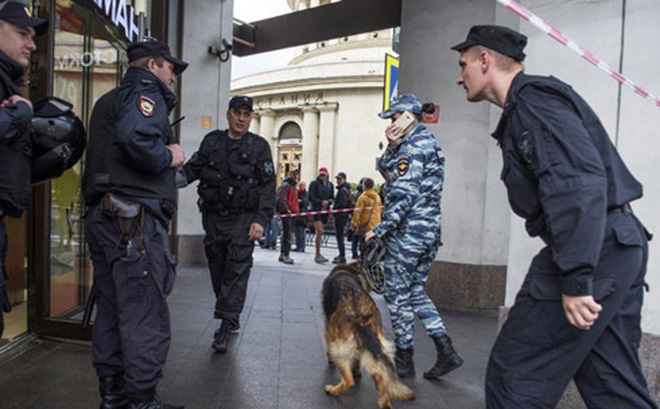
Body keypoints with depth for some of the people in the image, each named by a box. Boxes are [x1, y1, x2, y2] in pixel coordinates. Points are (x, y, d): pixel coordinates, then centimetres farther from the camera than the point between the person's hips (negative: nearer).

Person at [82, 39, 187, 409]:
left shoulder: (109, 100, 25)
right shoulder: (146, 92, -6)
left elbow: (108, 150, 18)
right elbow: (136, 138, -27)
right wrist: (168, 156, -10)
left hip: (102, 216, 10)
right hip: (135, 218, -10)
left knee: (111, 310, 15)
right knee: (146, 316, -4)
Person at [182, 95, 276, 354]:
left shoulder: (259, 146, 2)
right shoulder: (211, 141, 11)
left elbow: (268, 185, -3)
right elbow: (192, 169, 11)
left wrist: (261, 219, -12)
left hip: (243, 218, -3)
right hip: (213, 216, 4)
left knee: (237, 270, -9)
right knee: (217, 268, 9)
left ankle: (226, 325, -4)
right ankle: (232, 320, 25)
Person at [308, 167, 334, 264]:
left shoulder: (330, 185, 12)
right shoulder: (314, 183, -1)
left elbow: (332, 198, 14)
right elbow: (311, 197, -5)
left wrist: (328, 202, -8)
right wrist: (321, 202, -14)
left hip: (325, 210, 4)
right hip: (316, 209, -4)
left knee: (320, 232, 8)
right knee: (319, 231, -14)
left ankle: (317, 255, 15)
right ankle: (318, 254, -9)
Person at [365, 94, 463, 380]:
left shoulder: (413, 147, -14)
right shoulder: (428, 142, 17)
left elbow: (403, 195, -21)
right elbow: (384, 170, 15)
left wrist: (379, 230, -17)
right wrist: (392, 146, -1)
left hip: (407, 232, -10)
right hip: (430, 230, 10)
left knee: (398, 294, 3)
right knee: (415, 291, 18)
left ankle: (404, 360, 16)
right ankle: (446, 351, 16)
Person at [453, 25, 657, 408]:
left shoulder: (532, 97, -10)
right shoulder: (532, 102, 22)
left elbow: (578, 182, -23)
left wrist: (575, 279, -25)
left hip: (590, 252, -11)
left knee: (515, 376, -3)